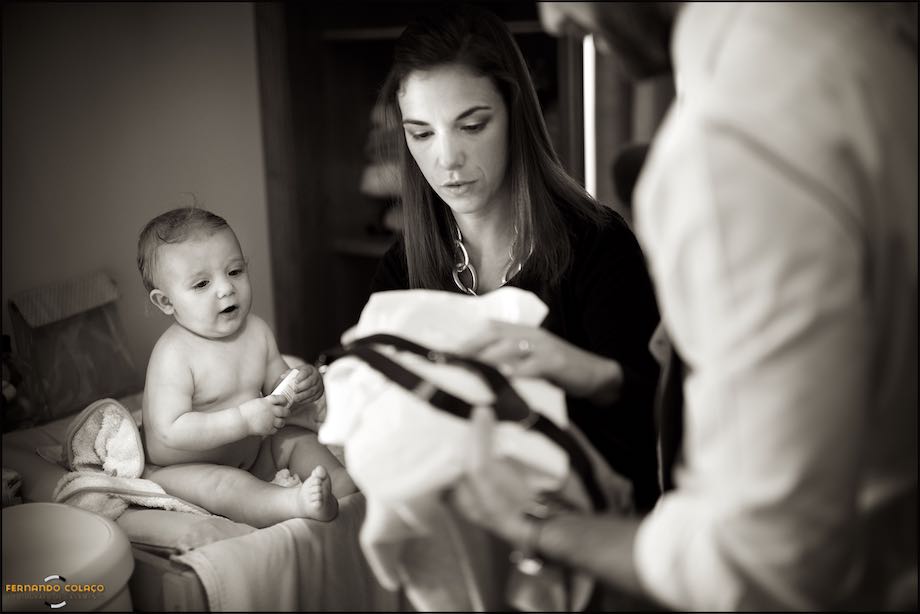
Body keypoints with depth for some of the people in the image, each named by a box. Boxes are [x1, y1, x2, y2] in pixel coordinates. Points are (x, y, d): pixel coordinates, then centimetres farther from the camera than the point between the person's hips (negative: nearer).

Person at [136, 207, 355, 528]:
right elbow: (170, 432, -30)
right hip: (183, 467, -8)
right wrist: (244, 419, -35)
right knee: (220, 482, -35)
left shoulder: (256, 330, -2)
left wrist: (304, 388, -14)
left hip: (252, 454, 8)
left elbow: (277, 382, 11)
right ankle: (295, 503, -52)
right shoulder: (173, 354, -24)